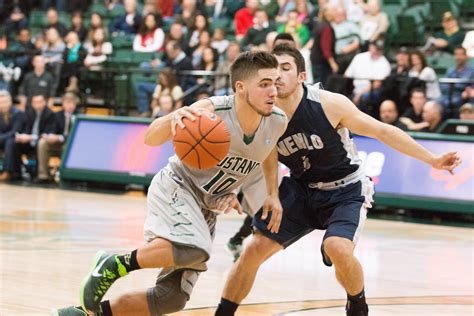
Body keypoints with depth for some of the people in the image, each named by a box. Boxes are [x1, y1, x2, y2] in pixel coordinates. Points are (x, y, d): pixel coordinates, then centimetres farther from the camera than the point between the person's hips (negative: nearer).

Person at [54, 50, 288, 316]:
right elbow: (151, 139, -25)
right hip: (176, 188, -6)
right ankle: (114, 265, -16)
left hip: (207, 207, 6)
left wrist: (272, 192, 9)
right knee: (195, 248, -38)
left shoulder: (278, 122, -11)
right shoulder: (211, 111, -26)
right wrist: (173, 117, -46)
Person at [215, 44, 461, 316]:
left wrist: (432, 159, -13)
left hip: (346, 190, -4)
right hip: (301, 189, 4)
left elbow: (383, 131, -14)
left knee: (338, 248, -29)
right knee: (255, 250, -4)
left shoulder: (329, 104, -24)